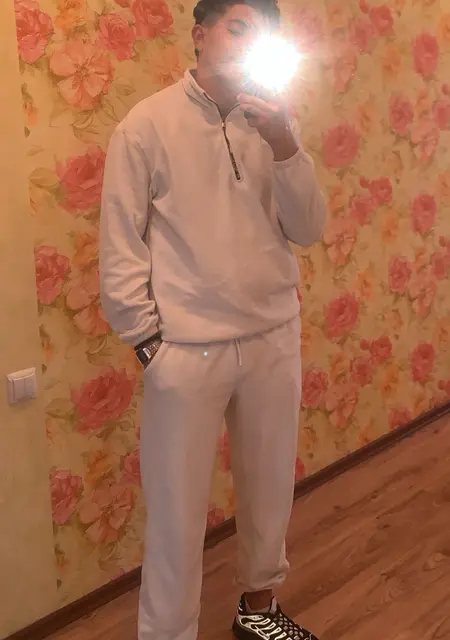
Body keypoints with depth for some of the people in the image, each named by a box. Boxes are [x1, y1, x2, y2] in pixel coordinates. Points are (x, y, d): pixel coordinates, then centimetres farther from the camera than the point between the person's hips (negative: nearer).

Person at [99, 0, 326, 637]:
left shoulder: (274, 123, 6)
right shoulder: (148, 124, -6)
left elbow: (308, 229, 1)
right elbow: (120, 246, -5)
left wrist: (286, 148, -13)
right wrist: (149, 340, -7)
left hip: (275, 339, 5)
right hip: (187, 350, -4)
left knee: (271, 489, 18)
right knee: (177, 512, 6)